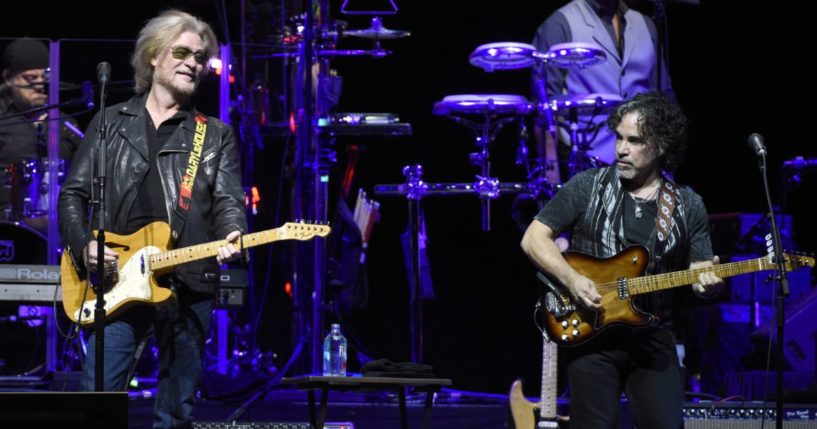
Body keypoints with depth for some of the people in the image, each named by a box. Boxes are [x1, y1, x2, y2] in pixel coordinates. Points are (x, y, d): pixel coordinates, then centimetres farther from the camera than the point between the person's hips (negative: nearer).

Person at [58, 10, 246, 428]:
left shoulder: (216, 135, 12)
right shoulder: (111, 123, 12)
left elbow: (229, 200, 1)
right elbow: (72, 194, 11)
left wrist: (231, 237, -21)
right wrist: (83, 245, -7)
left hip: (189, 287, 1)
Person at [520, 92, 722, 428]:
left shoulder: (687, 206, 7)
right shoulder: (588, 186, 0)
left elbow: (700, 271, 8)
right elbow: (533, 238, -1)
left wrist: (706, 282, -17)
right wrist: (572, 280, -15)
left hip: (653, 339, 2)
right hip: (591, 335, -1)